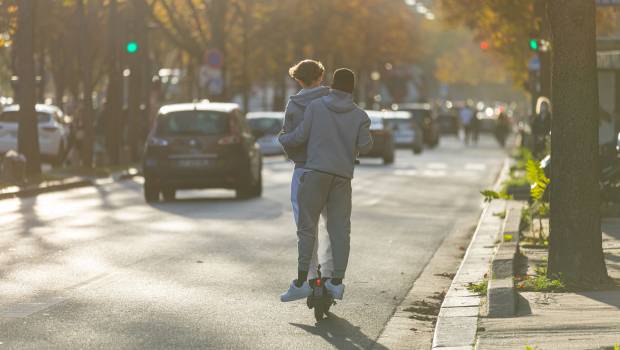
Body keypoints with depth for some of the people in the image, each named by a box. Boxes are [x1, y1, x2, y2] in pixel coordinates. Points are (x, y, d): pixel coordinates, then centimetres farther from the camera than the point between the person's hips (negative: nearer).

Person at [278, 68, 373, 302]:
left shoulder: (316, 106, 2)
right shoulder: (360, 116, 6)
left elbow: (300, 136, 0)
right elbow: (365, 147, -2)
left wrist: (282, 139, 20)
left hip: (316, 172, -2)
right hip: (343, 177, 2)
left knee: (307, 227, 0)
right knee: (340, 230, 5)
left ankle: (301, 282, -4)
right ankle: (337, 282, 1)